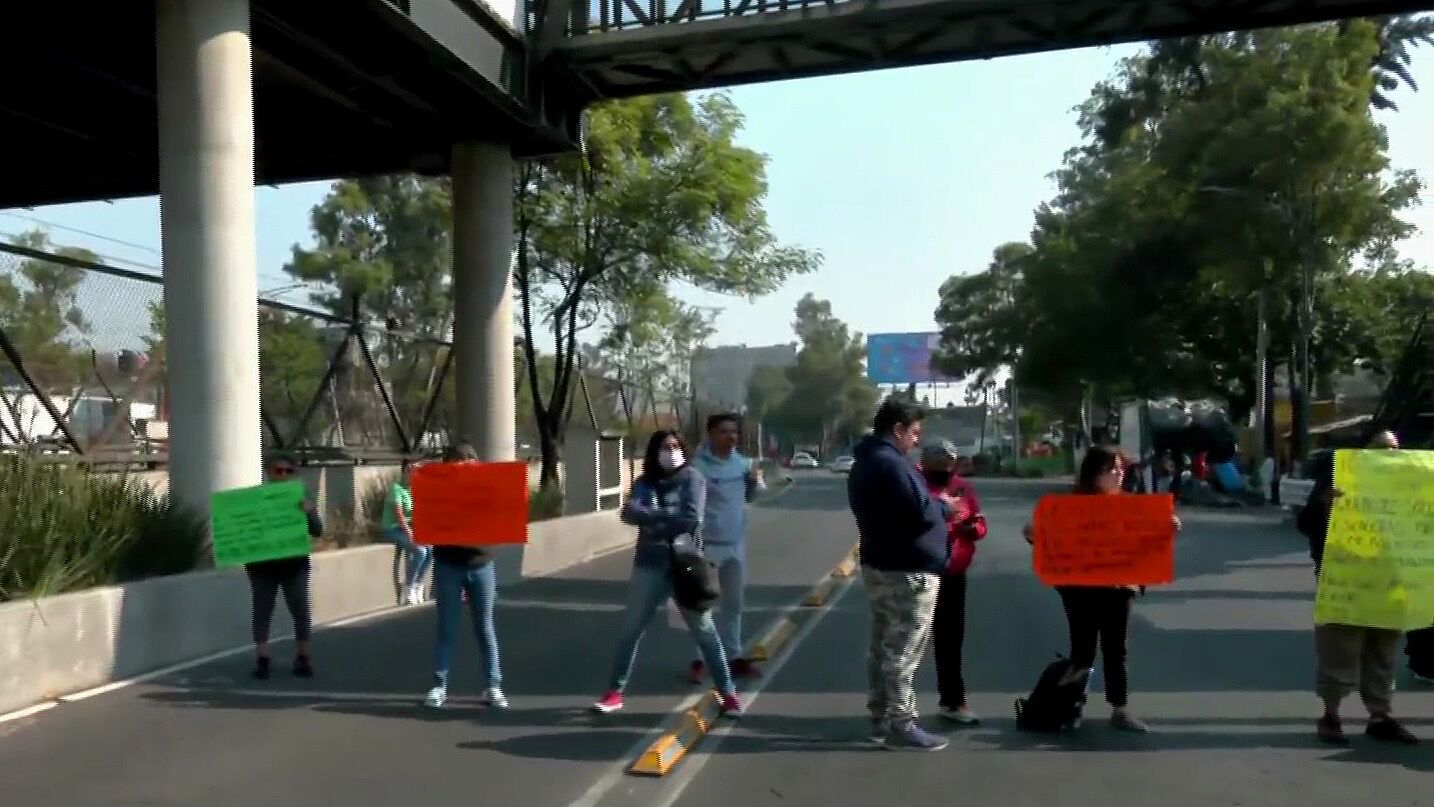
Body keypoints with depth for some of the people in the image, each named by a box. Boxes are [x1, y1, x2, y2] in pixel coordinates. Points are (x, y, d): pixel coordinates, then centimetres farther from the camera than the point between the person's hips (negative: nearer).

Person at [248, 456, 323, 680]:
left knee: (301, 610, 0)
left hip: (294, 563, 1)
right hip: (262, 564, 0)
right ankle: (262, 660, 8)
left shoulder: (301, 499, 4)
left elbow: (318, 531, -2)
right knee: (262, 611, 3)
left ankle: (303, 658, 9)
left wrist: (309, 513, -21)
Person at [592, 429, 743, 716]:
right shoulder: (645, 482, 6)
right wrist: (669, 517, -19)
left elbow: (691, 518, -17)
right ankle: (615, 692, 22)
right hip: (650, 565, 3)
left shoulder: (692, 478, -3)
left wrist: (652, 516, -9)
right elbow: (630, 513, -11)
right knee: (630, 629, 8)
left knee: (704, 630, 2)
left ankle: (727, 693, 11)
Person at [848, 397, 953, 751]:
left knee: (883, 645, 15)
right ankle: (901, 726, -1)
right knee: (903, 651, -5)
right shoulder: (891, 463, -19)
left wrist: (934, 503, 10)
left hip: (879, 565, 11)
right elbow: (920, 512, -25)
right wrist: (944, 506, -5)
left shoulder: (865, 463, 14)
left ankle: (881, 718, 23)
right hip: (908, 571, -10)